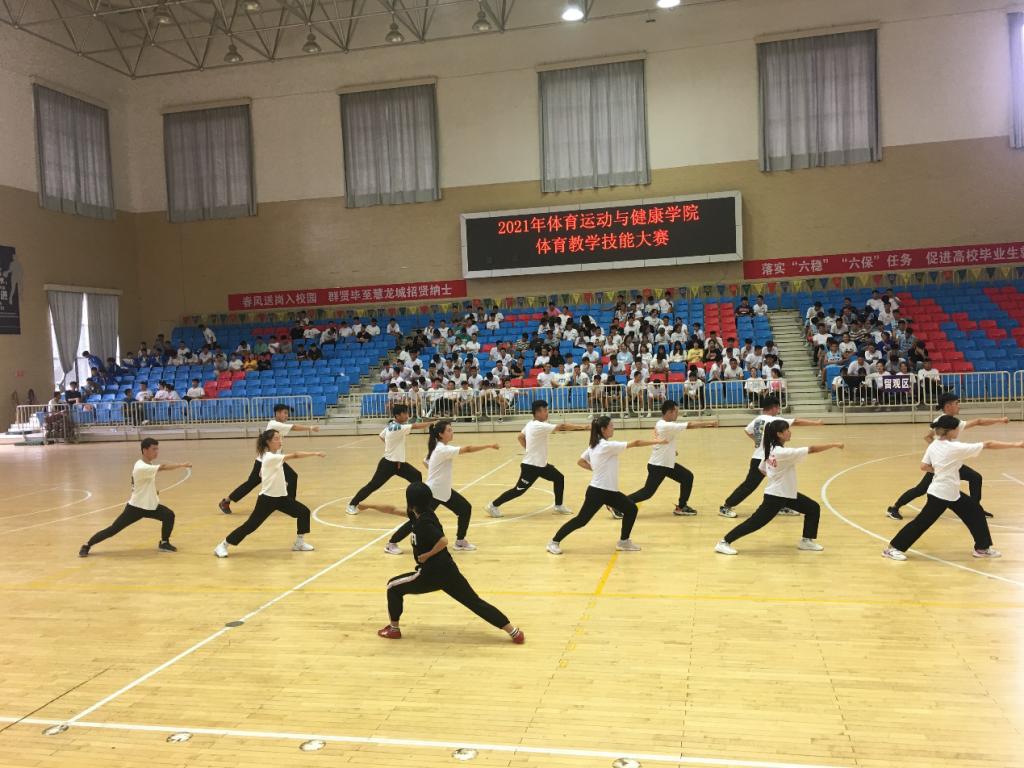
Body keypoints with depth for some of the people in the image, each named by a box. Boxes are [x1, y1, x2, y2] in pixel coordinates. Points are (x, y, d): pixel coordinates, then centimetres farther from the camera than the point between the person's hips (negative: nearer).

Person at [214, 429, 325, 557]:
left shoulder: (275, 455, 7)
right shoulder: (270, 457, -21)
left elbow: (261, 474, 18)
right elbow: (295, 455, -29)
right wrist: (315, 453, -31)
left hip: (281, 497, 9)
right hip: (267, 498, -9)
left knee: (303, 512, 2)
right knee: (251, 525, -7)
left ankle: (299, 543, 14)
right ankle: (223, 546, 7)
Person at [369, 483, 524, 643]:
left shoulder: (423, 522, -17)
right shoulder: (422, 514, 10)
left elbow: (443, 541, -31)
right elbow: (393, 510, 23)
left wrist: (427, 555, -16)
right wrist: (370, 506, 29)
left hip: (433, 573, -8)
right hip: (447, 570, 8)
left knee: (393, 586, 13)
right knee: (475, 602, 7)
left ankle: (393, 629, 23)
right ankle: (514, 632, 2)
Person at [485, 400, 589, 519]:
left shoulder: (531, 424, 5)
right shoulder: (538, 426, -24)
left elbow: (520, 436, 17)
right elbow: (561, 427, -27)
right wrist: (583, 427, -26)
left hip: (541, 464, 10)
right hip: (531, 466, -10)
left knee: (559, 478, 9)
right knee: (519, 490, -1)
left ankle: (559, 506, 20)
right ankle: (493, 505, 12)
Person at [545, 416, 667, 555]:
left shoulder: (594, 445, 7)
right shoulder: (607, 446, -19)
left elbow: (581, 461, 15)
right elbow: (635, 443, -18)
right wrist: (657, 441, -12)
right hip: (598, 491, -10)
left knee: (631, 509, 7)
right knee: (582, 519, -2)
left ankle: (624, 542, 17)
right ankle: (554, 542, 9)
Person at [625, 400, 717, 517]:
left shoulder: (664, 424, 6)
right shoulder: (666, 426, -25)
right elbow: (690, 425, -24)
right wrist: (710, 423, -17)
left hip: (667, 463, 10)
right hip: (658, 465, -10)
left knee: (688, 477, 8)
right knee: (647, 492, -5)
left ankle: (682, 507, 15)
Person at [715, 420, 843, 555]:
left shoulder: (770, 449, 0)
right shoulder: (783, 453, -26)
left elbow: (762, 469, 10)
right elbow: (811, 449, -26)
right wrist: (834, 445, -21)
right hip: (775, 497, -10)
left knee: (813, 508, 13)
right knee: (756, 522, -6)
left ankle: (806, 541, 23)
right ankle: (724, 543, 0)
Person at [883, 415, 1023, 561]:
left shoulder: (933, 445, 0)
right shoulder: (956, 448, -21)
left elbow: (924, 466, 1)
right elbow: (987, 444, -16)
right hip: (940, 494, -9)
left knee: (975, 512, 16)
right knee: (923, 522, -3)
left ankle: (982, 548, 27)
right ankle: (892, 548, 4)